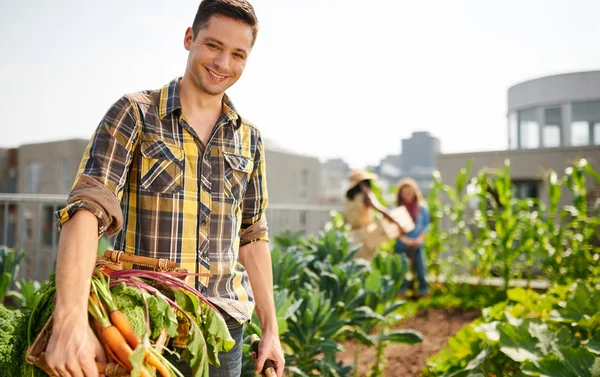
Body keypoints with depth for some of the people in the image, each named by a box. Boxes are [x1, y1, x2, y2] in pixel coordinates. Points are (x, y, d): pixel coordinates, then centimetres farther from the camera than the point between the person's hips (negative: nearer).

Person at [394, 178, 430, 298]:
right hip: (401, 245, -1)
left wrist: (420, 238, -6)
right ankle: (401, 294, 11)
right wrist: (403, 238, -14)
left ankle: (424, 292, 10)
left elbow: (426, 224, 8)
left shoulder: (421, 208, 3)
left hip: (417, 245, 1)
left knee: (420, 269, 1)